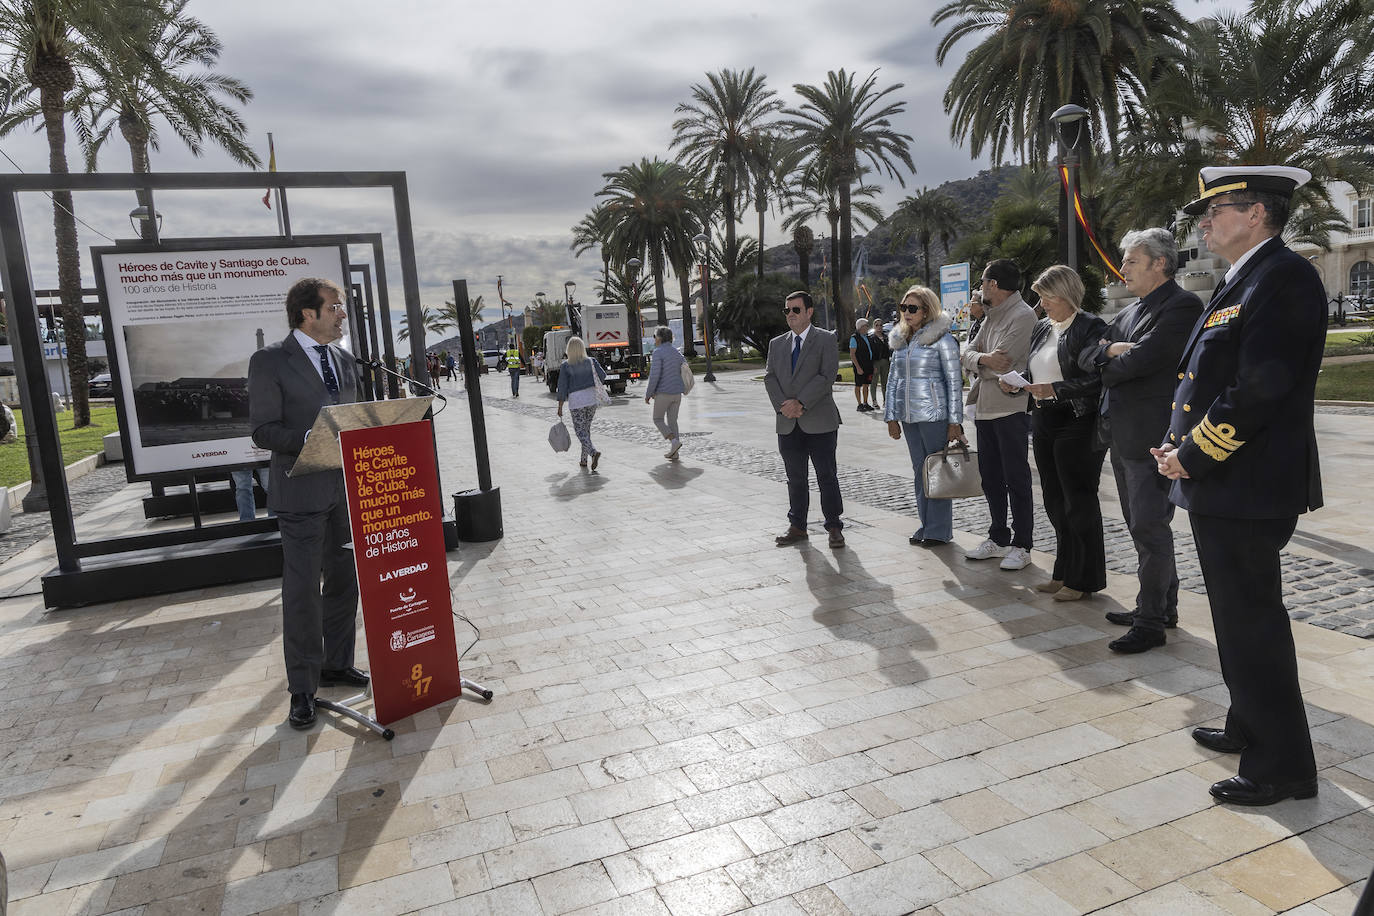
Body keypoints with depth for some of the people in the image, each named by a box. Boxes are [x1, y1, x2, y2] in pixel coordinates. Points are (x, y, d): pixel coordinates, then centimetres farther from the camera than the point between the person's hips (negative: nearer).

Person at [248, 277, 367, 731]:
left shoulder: (344, 360, 14)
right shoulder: (270, 362, -6)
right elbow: (263, 431, -11)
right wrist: (310, 439, -25)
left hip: (346, 487, 6)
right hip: (302, 492, -6)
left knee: (344, 582, 13)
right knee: (302, 591, -2)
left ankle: (337, 665, 29)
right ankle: (303, 688, 9)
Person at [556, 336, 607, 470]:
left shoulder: (566, 366, -5)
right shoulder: (591, 361, 3)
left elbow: (562, 387, -6)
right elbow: (602, 375, 2)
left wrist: (560, 407, -1)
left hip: (576, 400, -4)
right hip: (592, 398, 4)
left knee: (580, 432, 0)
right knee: (586, 428, 16)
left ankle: (594, 452, -24)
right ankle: (584, 460, 19)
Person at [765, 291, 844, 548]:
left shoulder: (826, 339, 0)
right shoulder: (776, 344, 14)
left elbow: (827, 376, -11)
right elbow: (770, 377, 6)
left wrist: (800, 402, -18)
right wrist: (783, 405, -11)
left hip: (819, 422, -4)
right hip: (788, 425, 4)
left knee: (827, 477, 2)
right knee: (795, 478, 11)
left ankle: (834, 526, 12)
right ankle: (797, 527, 21)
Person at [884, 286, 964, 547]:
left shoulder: (942, 338, -5)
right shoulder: (899, 340, 13)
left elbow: (954, 381, -6)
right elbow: (893, 380, 17)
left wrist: (955, 422, -10)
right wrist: (891, 417, 11)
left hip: (934, 414, -6)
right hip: (909, 416, 6)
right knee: (920, 470, 11)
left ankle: (940, 530, 7)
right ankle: (926, 525, 20)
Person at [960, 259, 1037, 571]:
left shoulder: (1023, 316, -12)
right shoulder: (991, 316, 16)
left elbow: (1001, 364, -21)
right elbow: (967, 355, 8)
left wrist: (976, 362, -3)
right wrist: (982, 359, -14)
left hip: (1011, 408, -9)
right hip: (985, 408, 9)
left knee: (1016, 480, -1)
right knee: (991, 478, 15)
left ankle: (1021, 545, 7)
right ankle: (998, 539, 26)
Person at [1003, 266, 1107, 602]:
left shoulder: (1090, 327, -10)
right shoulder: (1042, 328, 14)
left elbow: (1097, 379, -18)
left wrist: (1055, 390, -24)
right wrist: (1016, 383, 0)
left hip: (1077, 425, -8)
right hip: (1044, 423, 8)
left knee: (1079, 502, -1)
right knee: (1054, 501, 13)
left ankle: (1085, 579, 11)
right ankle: (1065, 572, 25)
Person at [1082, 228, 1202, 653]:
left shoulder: (1182, 305, -11)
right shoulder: (1129, 311, 17)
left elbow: (1142, 359, -22)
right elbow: (1087, 355, 12)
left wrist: (1108, 369, -3)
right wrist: (1111, 350, -9)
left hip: (1152, 438, -9)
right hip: (1122, 437, 9)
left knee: (1149, 529, -4)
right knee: (1141, 526, 16)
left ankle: (1150, 622, 4)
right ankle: (1163, 607, 29)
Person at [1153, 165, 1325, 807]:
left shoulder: (1284, 278, -15)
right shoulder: (1239, 283, 17)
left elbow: (1257, 390, -23)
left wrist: (1191, 458, -15)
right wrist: (1176, 445, 6)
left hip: (1248, 488, -10)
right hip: (1219, 489, 10)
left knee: (1253, 623, -1)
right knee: (1239, 618, 19)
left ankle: (1281, 766, 12)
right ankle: (1250, 729, 35)